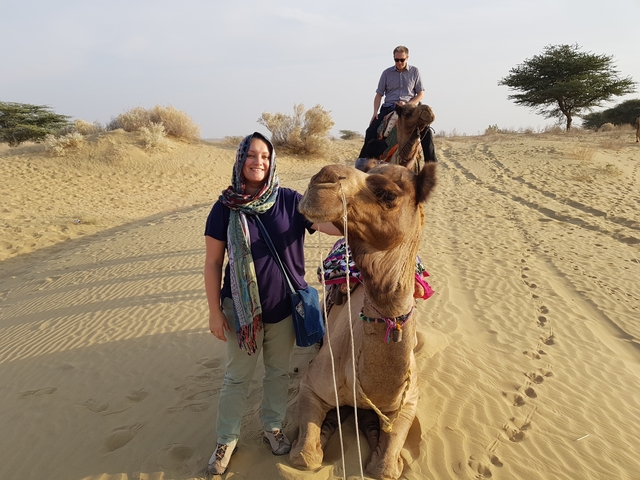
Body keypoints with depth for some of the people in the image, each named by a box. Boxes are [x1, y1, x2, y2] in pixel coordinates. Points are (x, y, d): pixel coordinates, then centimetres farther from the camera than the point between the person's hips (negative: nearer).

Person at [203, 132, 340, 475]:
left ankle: (272, 427, 42)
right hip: (241, 308, -1)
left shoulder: (289, 201, -7)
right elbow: (212, 262, -5)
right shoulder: (225, 207, -8)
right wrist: (214, 312, -5)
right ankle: (226, 440, 34)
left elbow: (331, 225, -17)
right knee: (237, 376, 14)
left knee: (278, 371, 19)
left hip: (284, 305, 1)